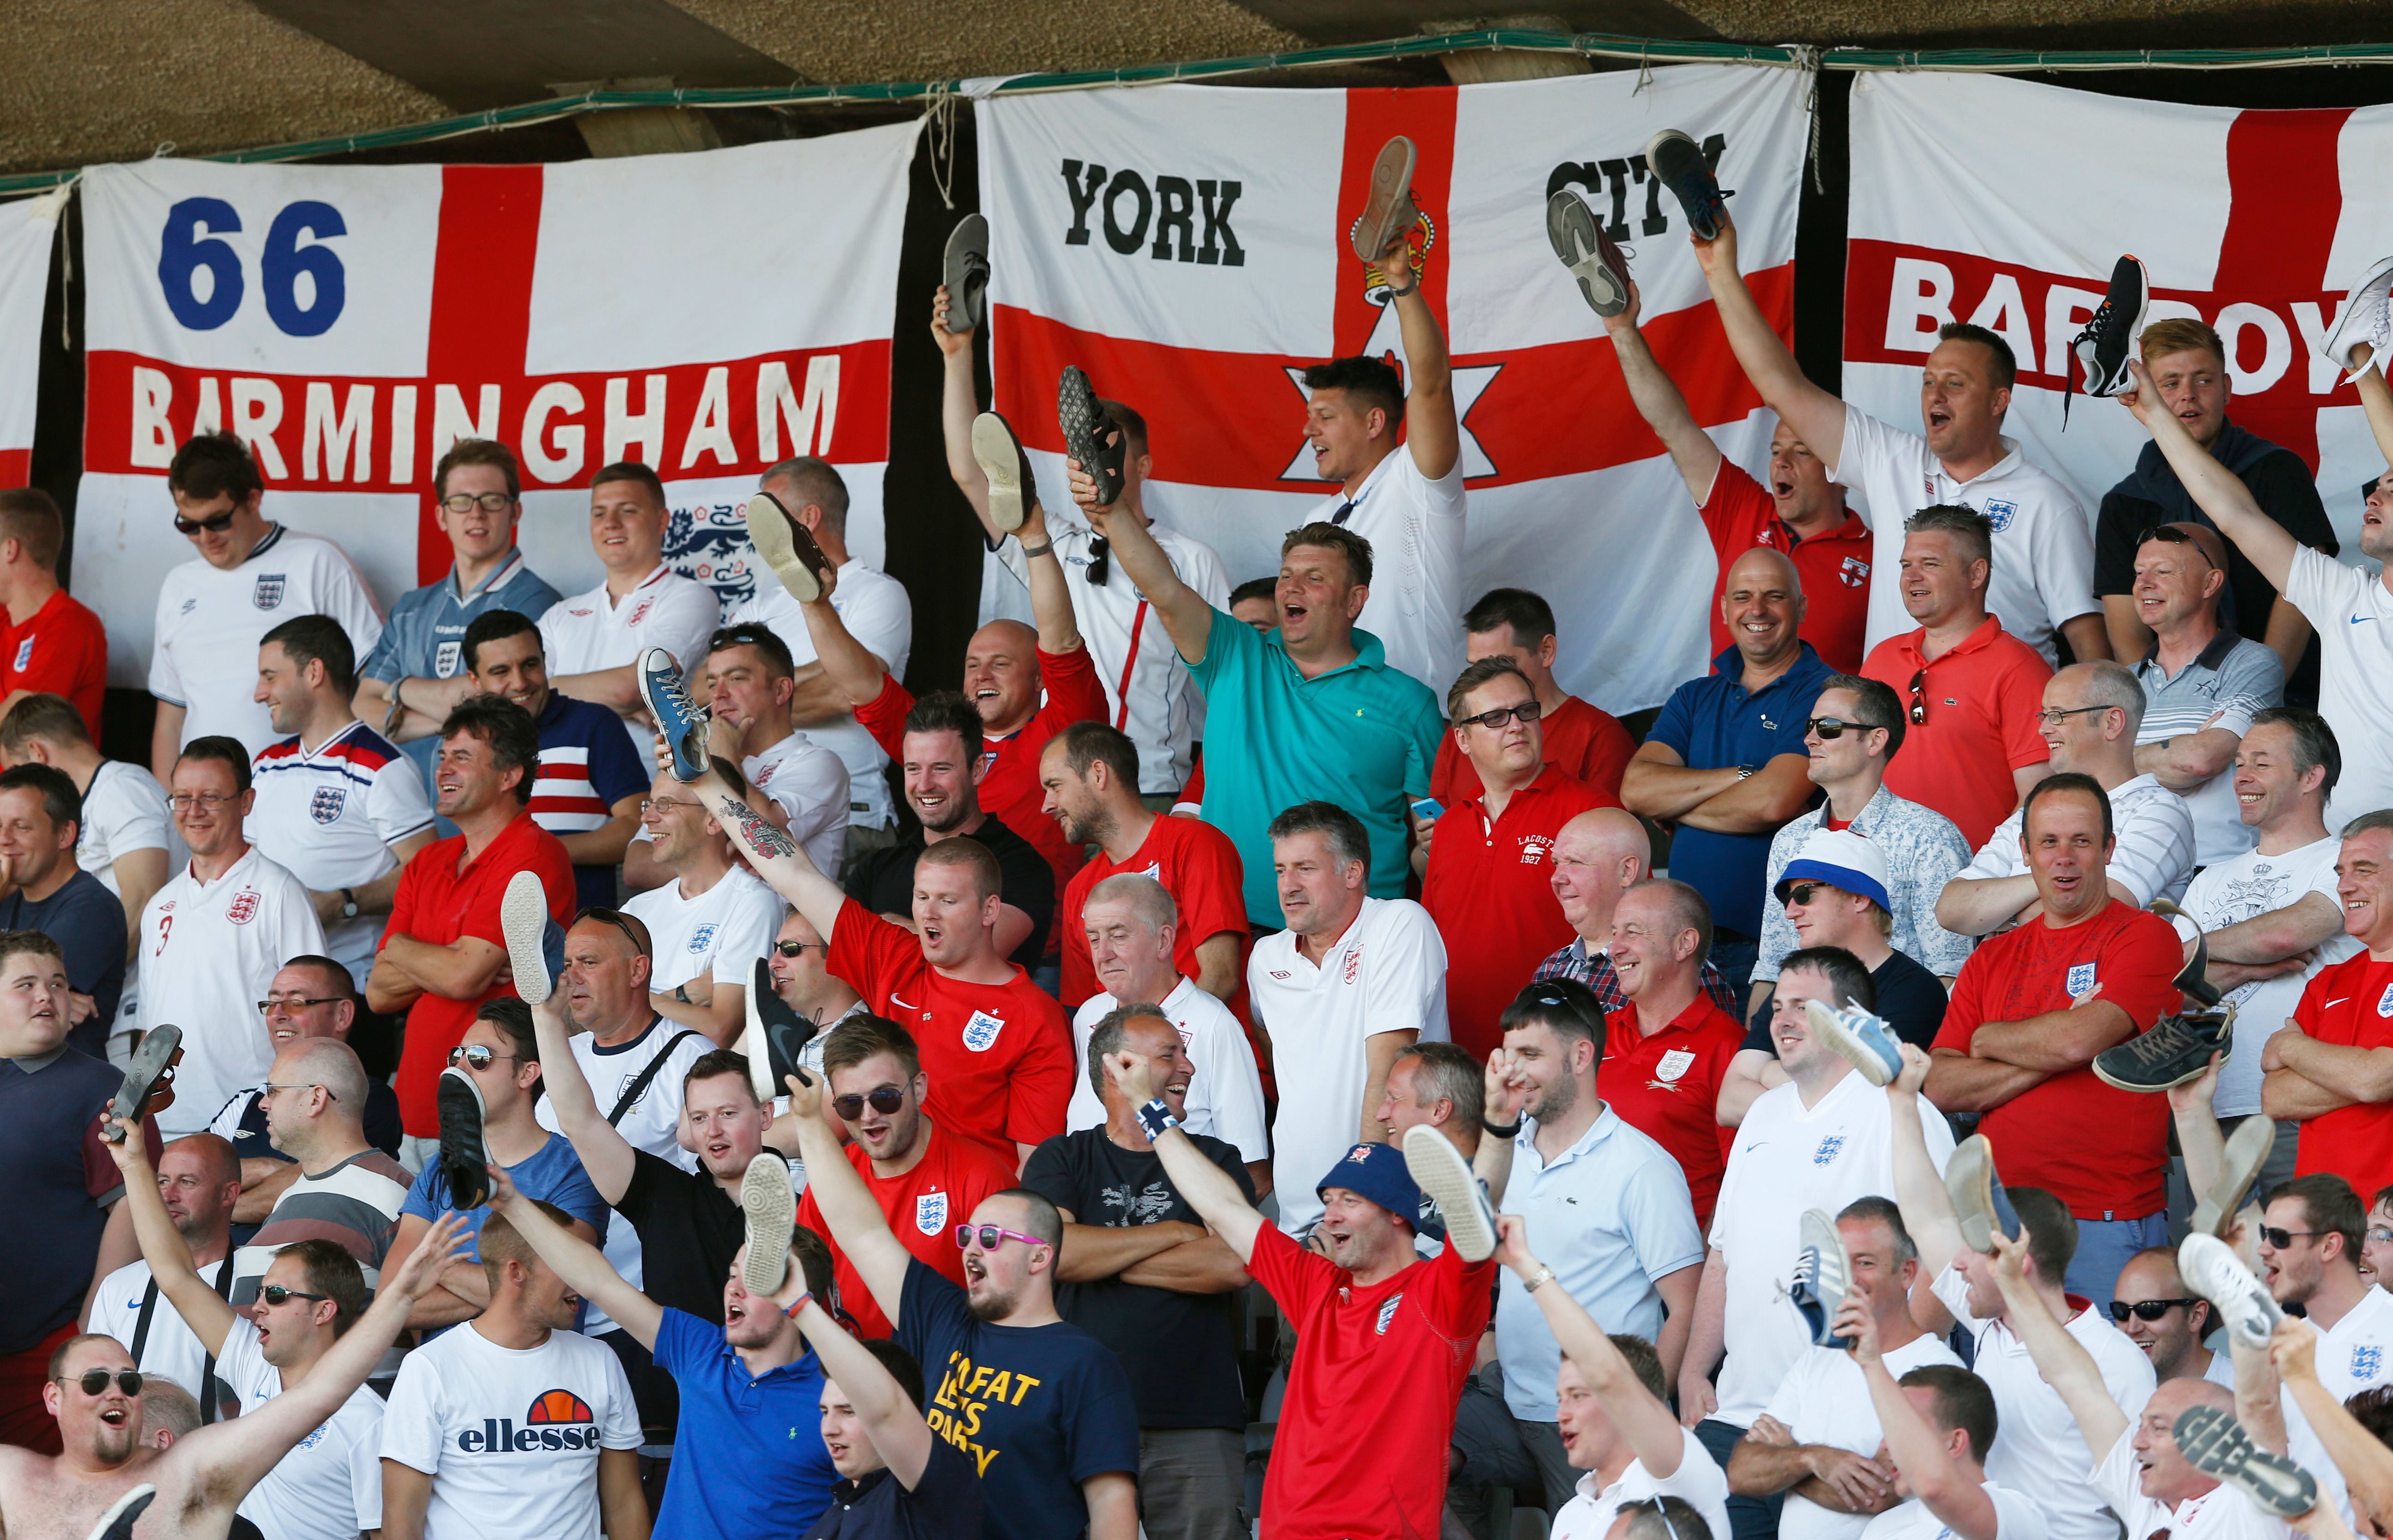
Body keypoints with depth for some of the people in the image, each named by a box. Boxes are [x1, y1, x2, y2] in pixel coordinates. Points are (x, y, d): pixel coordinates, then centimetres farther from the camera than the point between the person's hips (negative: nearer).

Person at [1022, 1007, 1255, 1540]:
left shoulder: (1217, 1161, 12)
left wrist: (1099, 1257, -2)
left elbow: (1233, 1265, -5)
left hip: (1196, 1423, 0)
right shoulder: (1061, 1160, 12)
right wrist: (1173, 1233, -2)